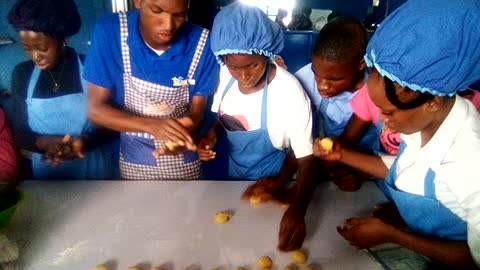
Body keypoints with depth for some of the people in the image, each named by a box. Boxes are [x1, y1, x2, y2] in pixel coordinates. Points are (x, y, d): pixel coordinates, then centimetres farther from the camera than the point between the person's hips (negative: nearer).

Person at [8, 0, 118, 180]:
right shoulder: (22, 74, -1)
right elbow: (20, 134, 0)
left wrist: (84, 141, -27)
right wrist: (45, 142, -21)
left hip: (95, 171, -2)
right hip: (47, 173, 3)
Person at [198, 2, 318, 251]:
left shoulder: (289, 94, -30)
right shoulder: (227, 75, -14)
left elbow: (307, 160, -27)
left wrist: (296, 210, -43)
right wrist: (212, 135, -18)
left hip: (268, 184, -5)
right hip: (233, 174, 5)